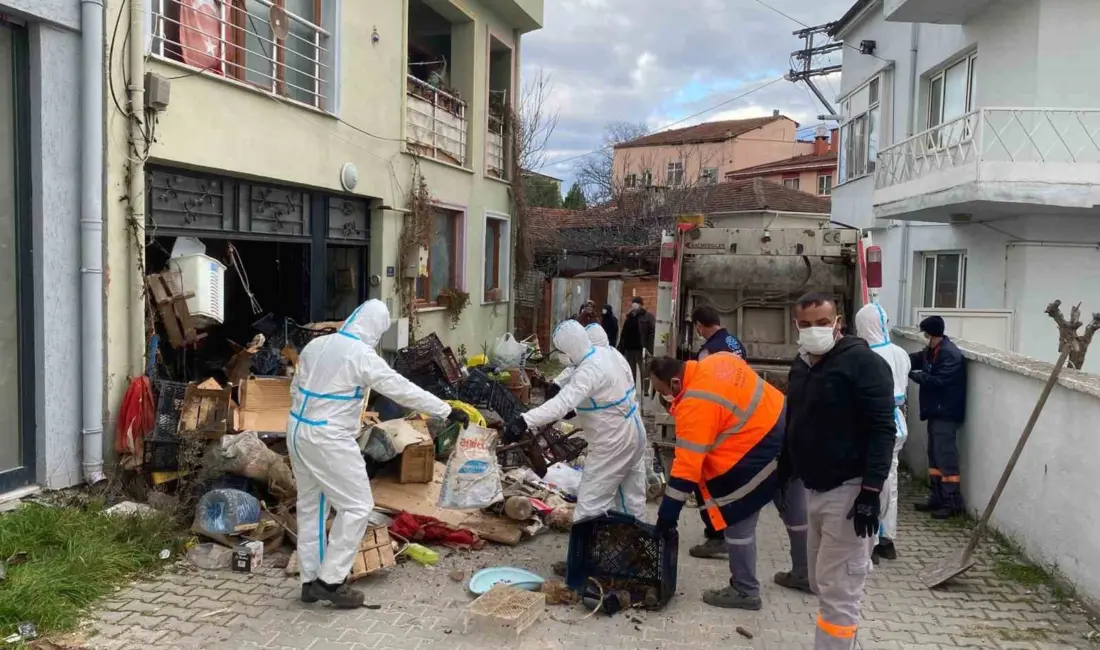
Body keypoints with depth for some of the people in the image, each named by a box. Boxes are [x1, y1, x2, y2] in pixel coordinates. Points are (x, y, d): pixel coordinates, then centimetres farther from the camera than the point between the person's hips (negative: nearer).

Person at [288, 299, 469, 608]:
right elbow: (403, 389, -16)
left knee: (311, 506, 17)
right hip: (328, 439, -9)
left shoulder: (316, 344, 7)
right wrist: (447, 411, -11)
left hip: (298, 430, 9)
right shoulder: (361, 355, -16)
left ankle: (310, 581, 25)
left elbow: (296, 388, 15)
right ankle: (330, 580, 3)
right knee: (357, 506, 2)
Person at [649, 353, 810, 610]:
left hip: (761, 448, -10)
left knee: (736, 519, 2)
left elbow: (687, 464, -23)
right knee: (795, 508, 23)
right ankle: (805, 573, 42)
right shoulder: (716, 361, 0)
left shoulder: (695, 405, -24)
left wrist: (667, 512, -17)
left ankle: (745, 591, 14)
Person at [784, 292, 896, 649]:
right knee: (822, 583, 17)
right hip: (814, 489, 8)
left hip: (848, 491, -8)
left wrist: (871, 490, -23)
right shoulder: (801, 364, 11)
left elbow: (882, 429, -19)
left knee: (837, 590, -5)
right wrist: (784, 470, 21)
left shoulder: (862, 362, -14)